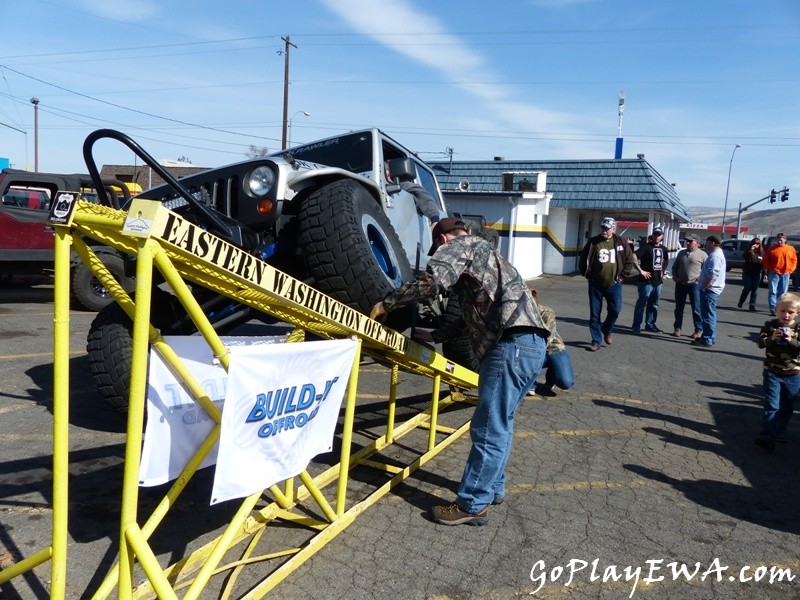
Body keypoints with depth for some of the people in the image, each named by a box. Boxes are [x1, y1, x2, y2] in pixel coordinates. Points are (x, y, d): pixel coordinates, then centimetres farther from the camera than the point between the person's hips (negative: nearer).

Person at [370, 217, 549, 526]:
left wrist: (387, 303, -5)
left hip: (512, 344, -10)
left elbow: (432, 281, -16)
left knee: (488, 429, -4)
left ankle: (472, 504, 5)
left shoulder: (457, 245, 4)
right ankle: (492, 487, 33)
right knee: (499, 423, 20)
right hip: (530, 344, 11)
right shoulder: (481, 251, 32)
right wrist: (438, 334, 42)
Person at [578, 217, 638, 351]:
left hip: (614, 284, 0)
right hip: (596, 284, 0)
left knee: (615, 310, -4)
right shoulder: (593, 242, -1)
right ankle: (596, 341, 13)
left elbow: (630, 261, 7)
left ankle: (607, 330, 26)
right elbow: (583, 260, 5)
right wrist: (588, 275, 1)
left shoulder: (621, 243, 1)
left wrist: (621, 276, 3)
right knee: (594, 314, 3)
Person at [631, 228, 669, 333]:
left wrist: (663, 270, 17)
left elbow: (666, 260, 32)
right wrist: (641, 271, -19)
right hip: (646, 281, -7)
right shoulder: (646, 247, -10)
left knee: (653, 305, 14)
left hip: (658, 281, 7)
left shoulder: (663, 249, 11)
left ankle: (650, 324, 25)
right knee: (641, 303, -3)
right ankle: (636, 326, 1)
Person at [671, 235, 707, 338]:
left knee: (696, 309, 0)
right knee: (679, 308, 9)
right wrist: (674, 276, 5)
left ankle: (699, 330, 8)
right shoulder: (681, 253, 13)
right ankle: (677, 328, 17)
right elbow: (674, 266, 20)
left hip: (694, 285, -5)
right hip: (680, 284, 5)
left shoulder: (702, 255, -2)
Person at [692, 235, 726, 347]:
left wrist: (703, 287, -20)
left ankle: (707, 339, -7)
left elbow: (712, 275, -26)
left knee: (708, 314, -8)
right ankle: (710, 338, 23)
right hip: (711, 289, 11)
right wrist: (700, 280, 23)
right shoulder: (716, 254, 17)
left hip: (710, 289, -11)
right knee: (710, 314, 16)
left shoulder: (715, 256, -18)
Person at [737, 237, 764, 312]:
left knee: (755, 290, 1)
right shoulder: (749, 251, -2)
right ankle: (741, 302, 19)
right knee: (747, 288, -3)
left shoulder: (761, 252, 3)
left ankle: (752, 306, 4)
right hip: (747, 272, -2)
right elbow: (745, 256, -24)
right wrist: (751, 250, -28)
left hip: (757, 273, 2)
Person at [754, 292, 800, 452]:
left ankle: (778, 432, 33)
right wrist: (772, 338, -26)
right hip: (772, 373, -2)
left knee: (787, 408, 15)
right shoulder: (770, 325, -4)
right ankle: (768, 438, -9)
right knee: (771, 405, -7)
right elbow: (761, 342, -9)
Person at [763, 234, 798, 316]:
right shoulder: (771, 249, 0)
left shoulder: (791, 249, 6)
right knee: (773, 291, -7)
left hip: (785, 274, 2)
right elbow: (766, 261, 5)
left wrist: (791, 270, 1)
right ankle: (772, 308, -7)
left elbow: (794, 261, 11)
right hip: (774, 273, -2)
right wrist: (769, 269, -4)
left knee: (783, 292, 8)